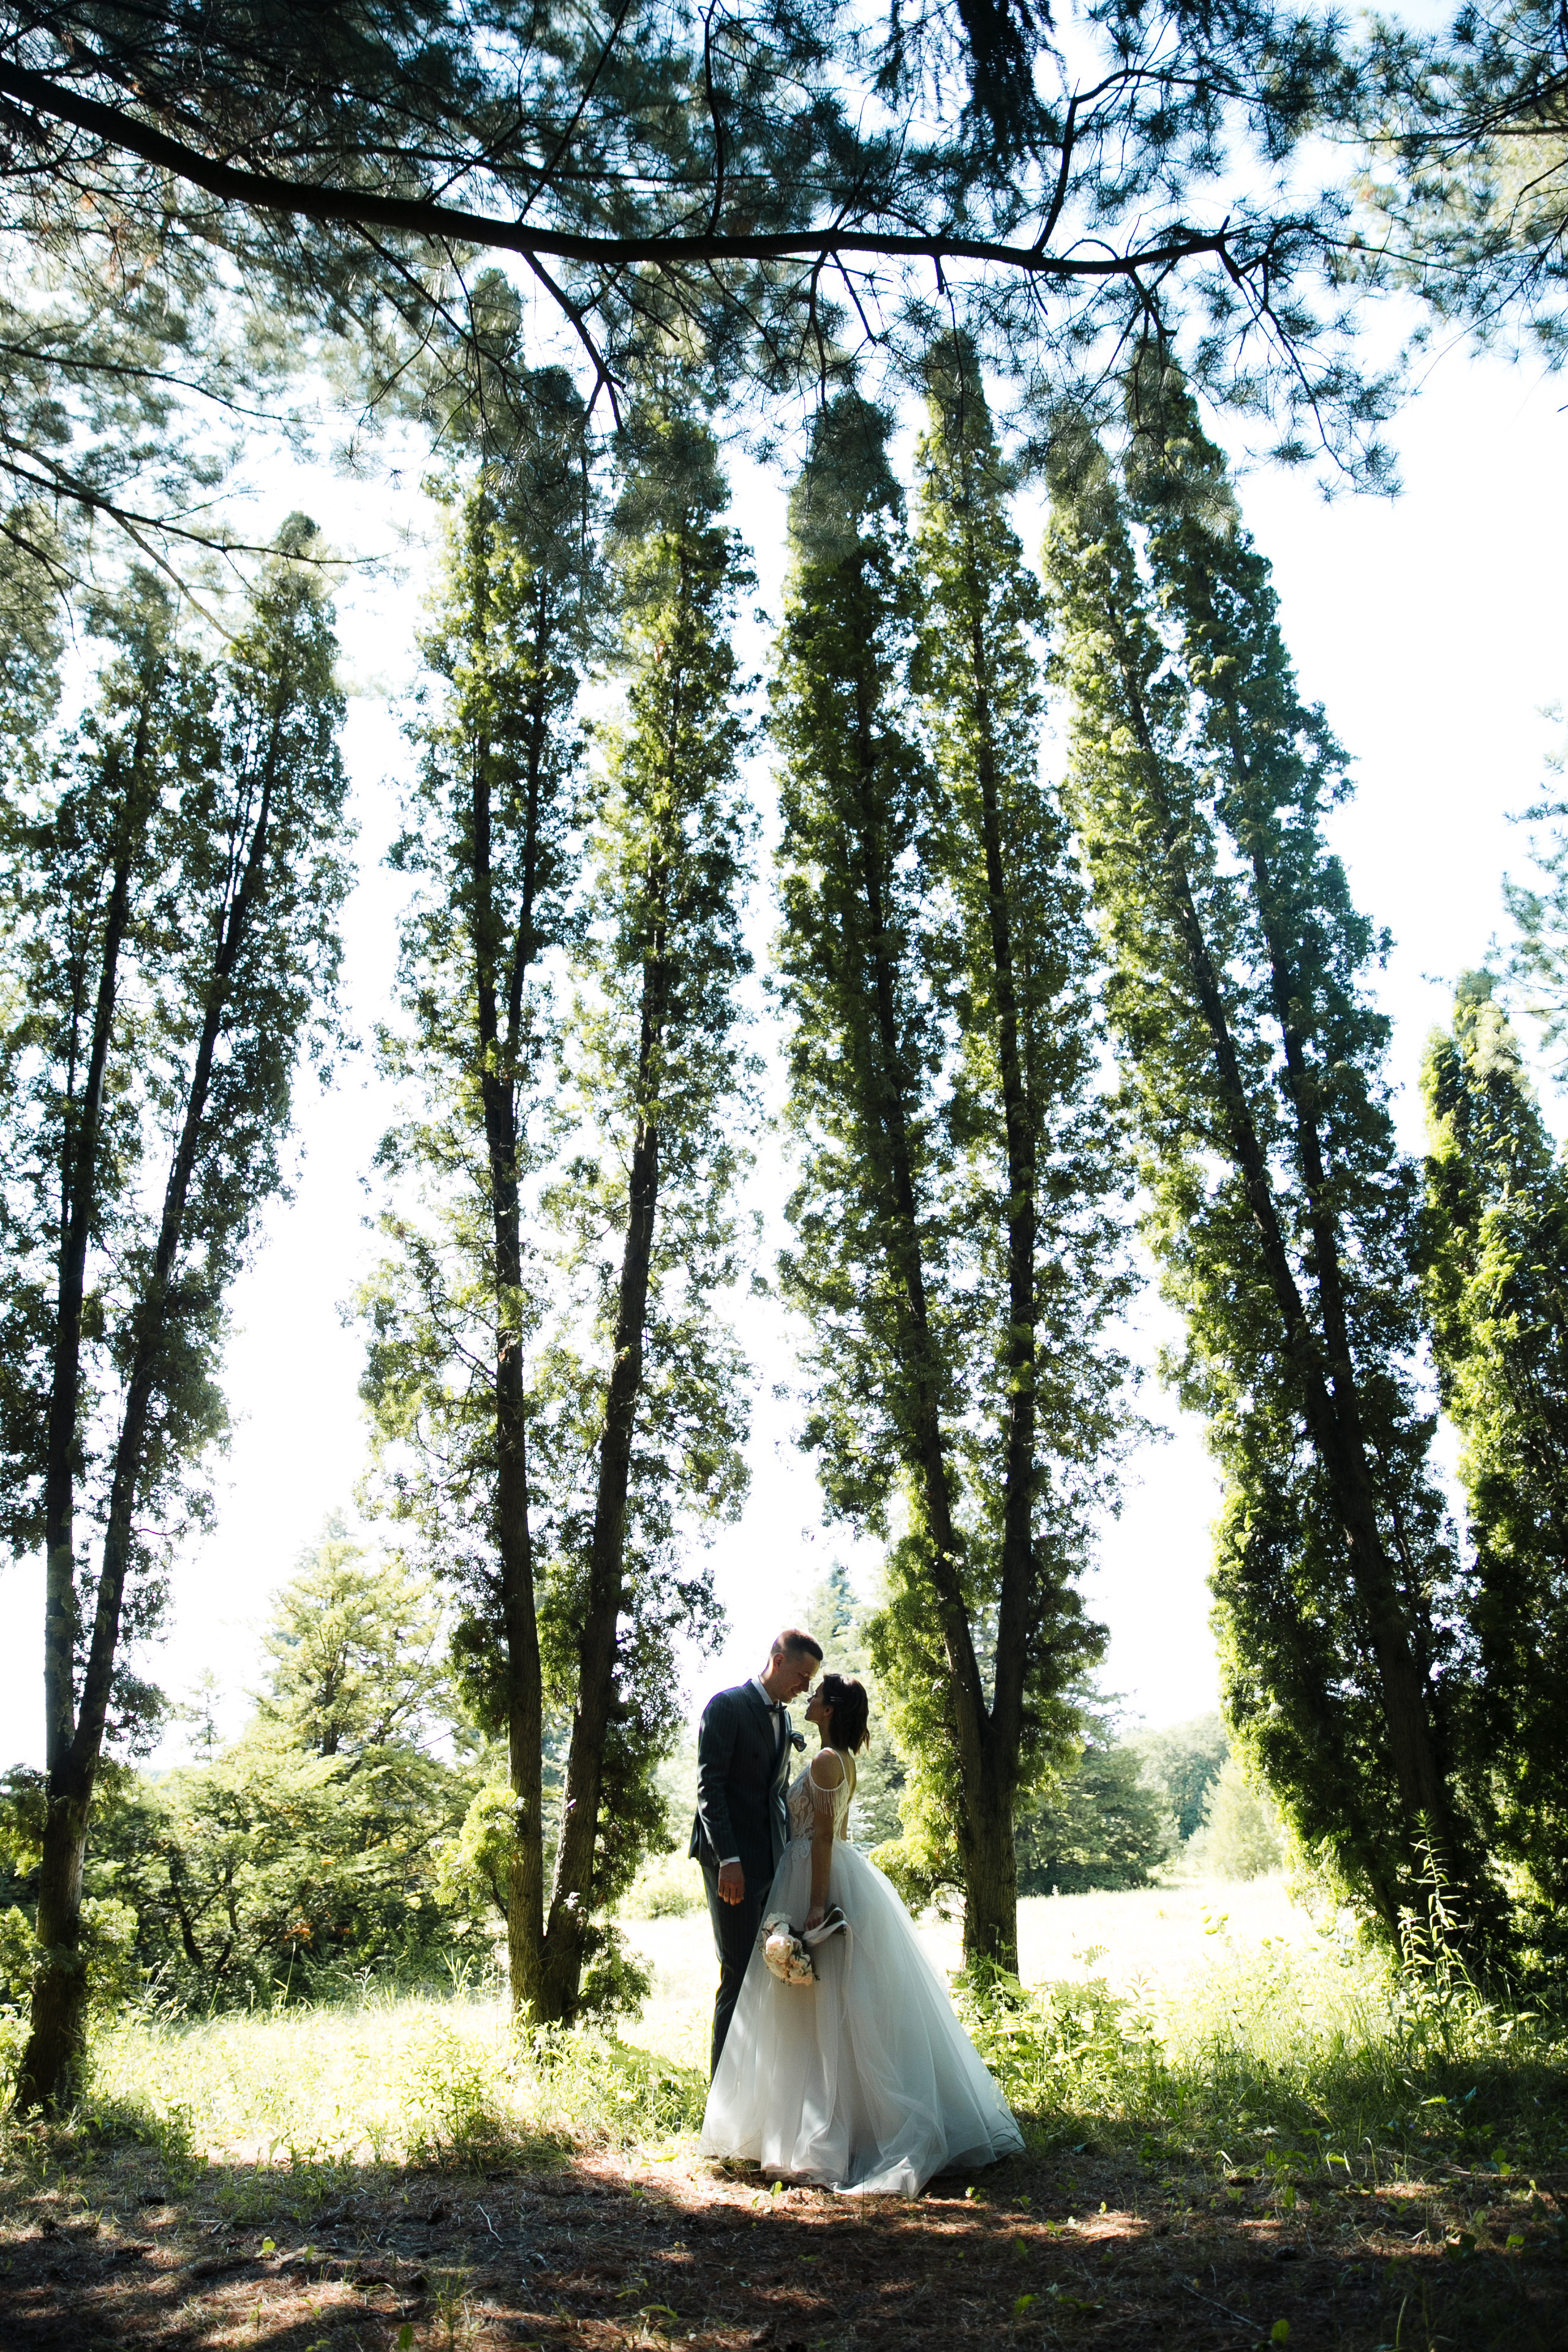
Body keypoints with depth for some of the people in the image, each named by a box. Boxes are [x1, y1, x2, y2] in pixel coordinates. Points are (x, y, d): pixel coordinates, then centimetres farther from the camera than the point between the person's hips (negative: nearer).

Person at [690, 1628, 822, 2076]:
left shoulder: (783, 1719, 17)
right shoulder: (727, 1706, -8)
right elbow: (709, 1787, -14)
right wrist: (728, 1860, -20)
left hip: (771, 1859, 7)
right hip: (734, 1860, -7)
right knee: (739, 1971, -4)